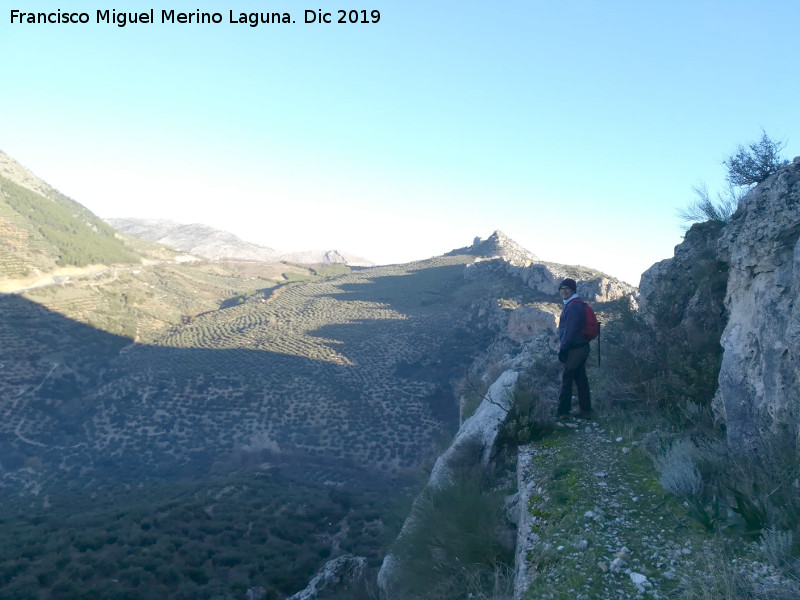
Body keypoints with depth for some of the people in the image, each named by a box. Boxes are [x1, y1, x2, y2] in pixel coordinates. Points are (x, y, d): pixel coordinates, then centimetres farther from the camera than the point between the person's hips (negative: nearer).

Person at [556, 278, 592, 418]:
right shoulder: (577, 304, 16)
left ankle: (563, 412, 1)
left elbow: (570, 330, -22)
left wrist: (562, 348, -18)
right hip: (581, 347, 10)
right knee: (581, 378, 13)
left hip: (574, 349, -10)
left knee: (566, 379, -4)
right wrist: (565, 347, 21)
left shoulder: (573, 306, -17)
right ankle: (585, 411, 20)